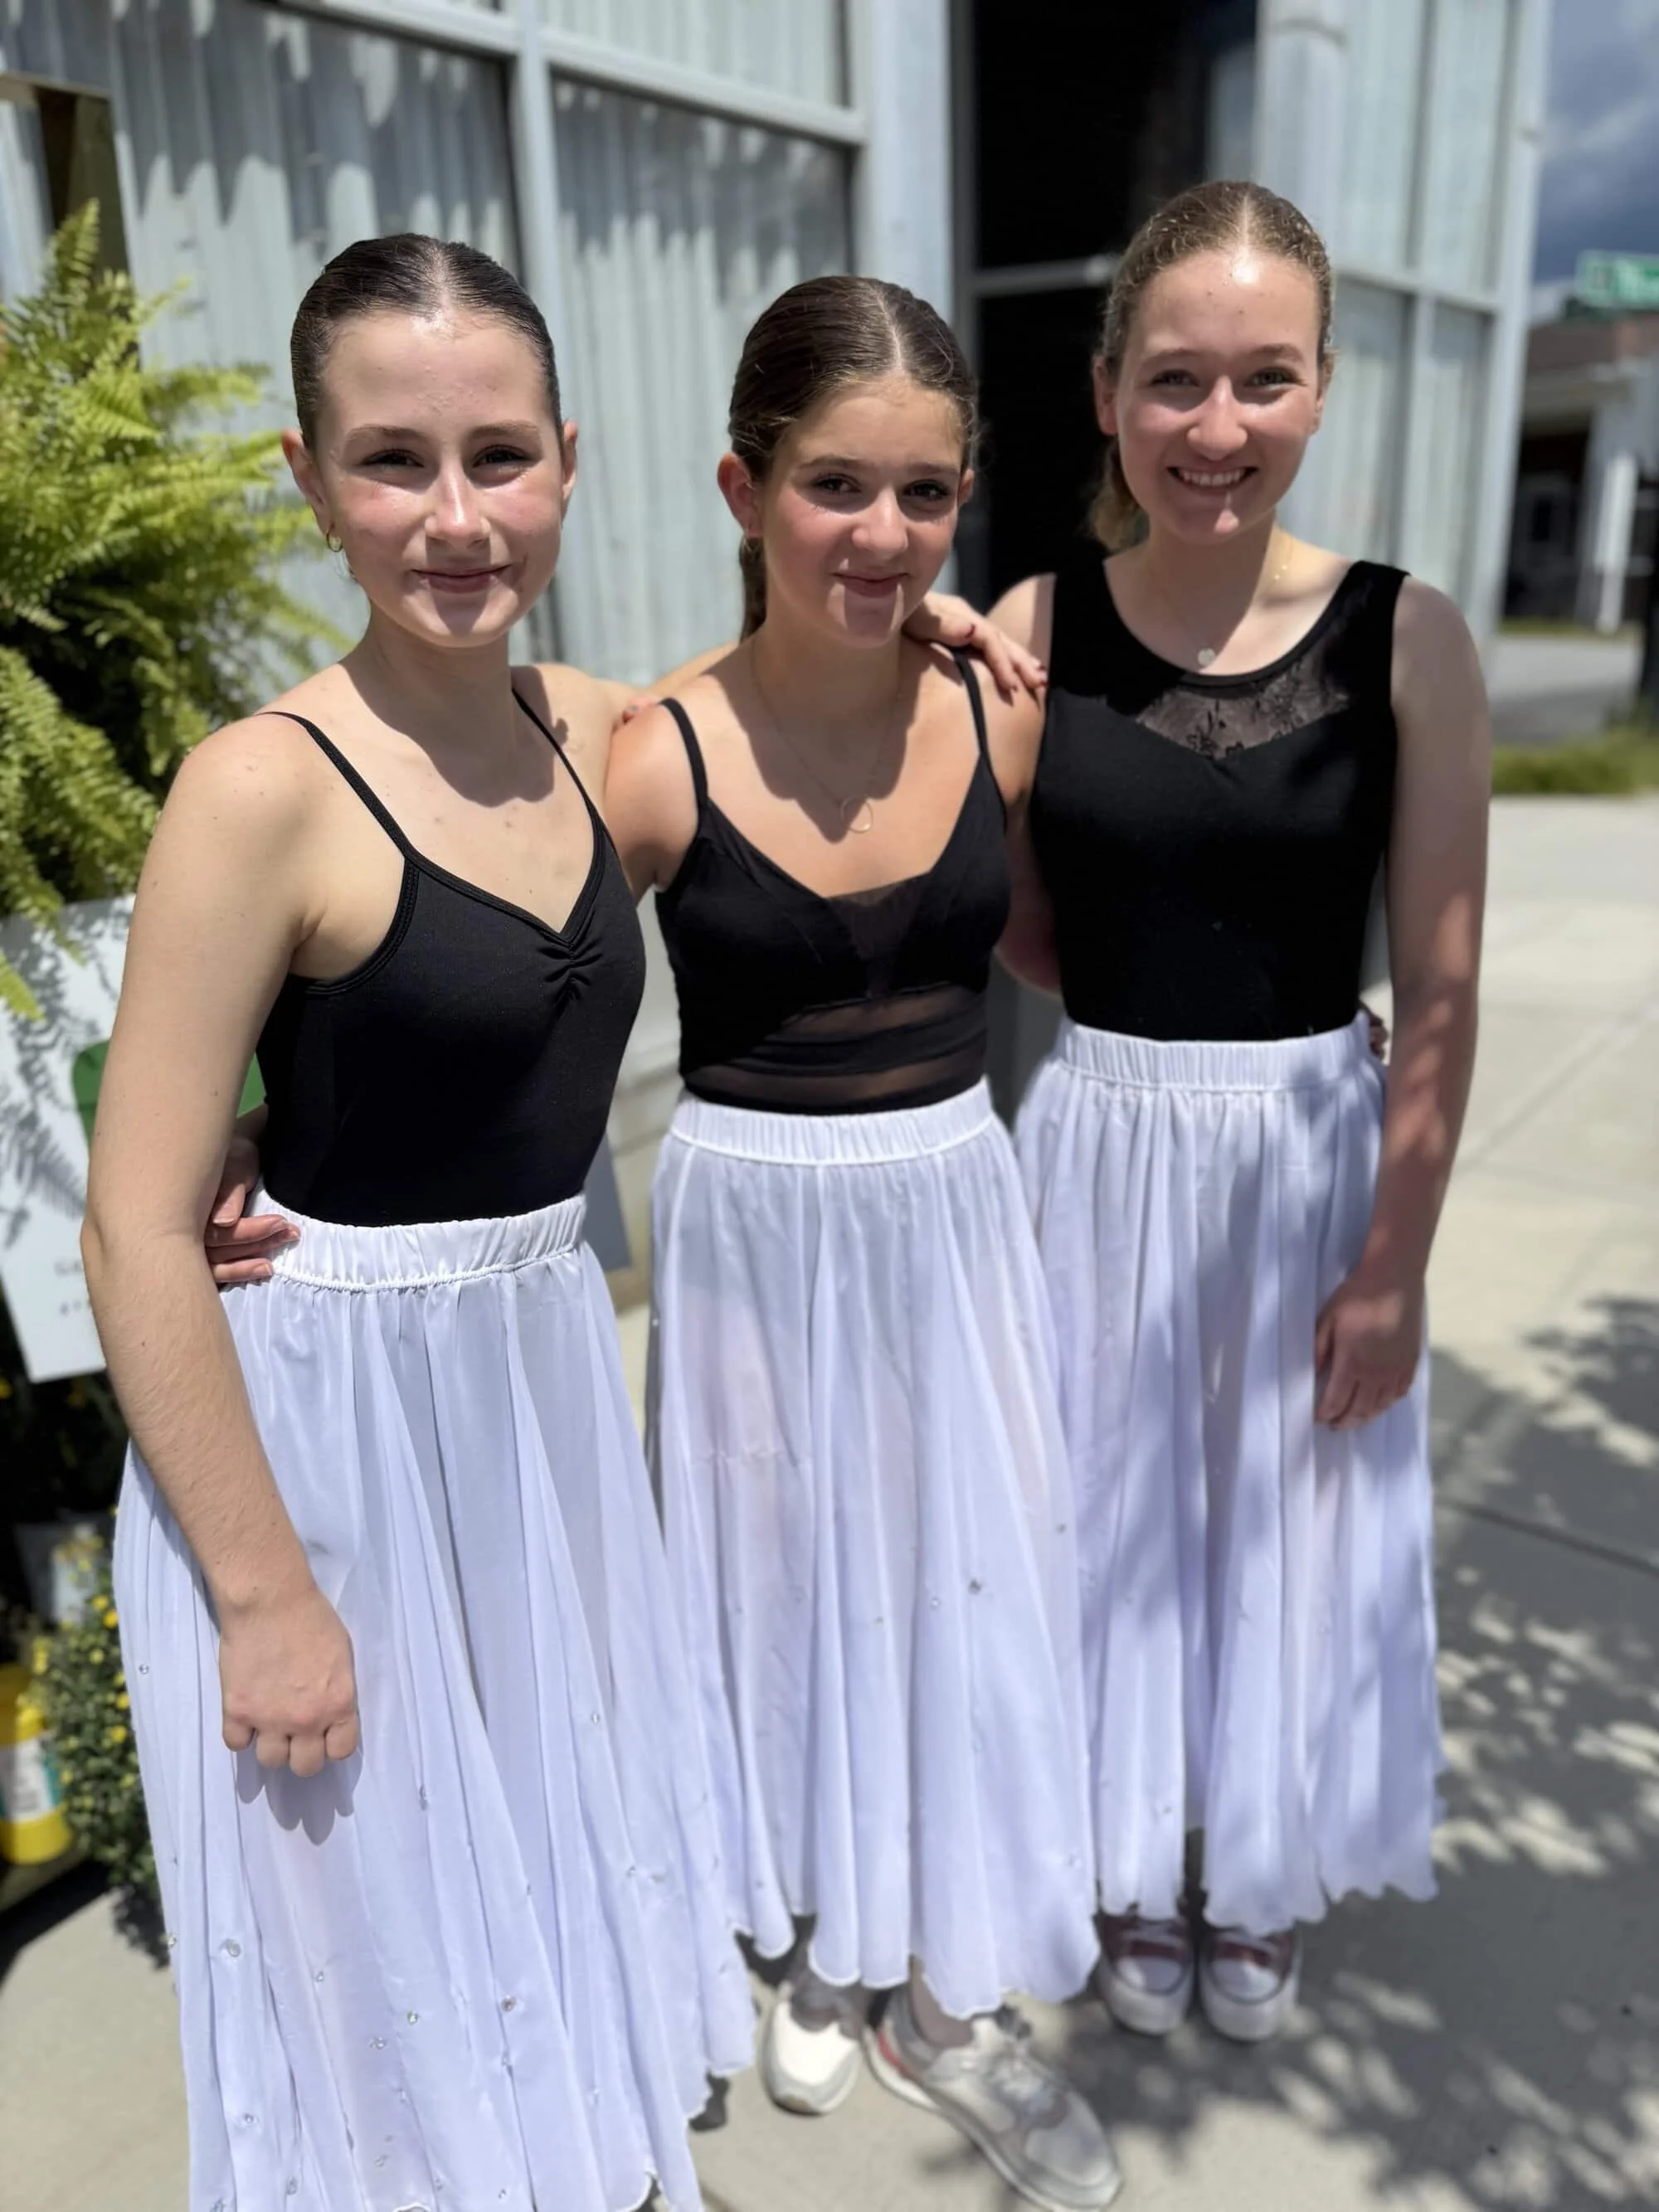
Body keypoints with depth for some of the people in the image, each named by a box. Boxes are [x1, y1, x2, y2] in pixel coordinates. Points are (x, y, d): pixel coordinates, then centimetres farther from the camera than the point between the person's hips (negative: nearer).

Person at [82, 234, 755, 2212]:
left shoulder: (594, 733, -2)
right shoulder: (265, 789, -20)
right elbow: (139, 1240, -18)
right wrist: (268, 1594, -15)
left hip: (546, 1374, 7)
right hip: (327, 1403, -6)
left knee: (555, 1870, 27)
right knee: (377, 1931, 17)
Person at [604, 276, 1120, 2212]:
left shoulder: (1002, 720, -6)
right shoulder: (658, 762, -16)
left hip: (952, 1205, 3)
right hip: (753, 1228, -2)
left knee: (965, 1583, 13)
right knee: (789, 1583, 16)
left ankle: (949, 2004, 39)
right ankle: (822, 1945, 46)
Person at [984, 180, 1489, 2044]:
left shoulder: (1402, 639, -9)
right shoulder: (1032, 632, -7)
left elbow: (1438, 993, -7)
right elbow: (1011, 924, 5)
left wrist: (1397, 1262, -7)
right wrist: (1150, 1017, -9)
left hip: (1317, 1153, 0)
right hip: (1100, 1148, 1)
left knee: (1295, 1530, 17)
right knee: (1119, 1522, 17)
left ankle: (1265, 1888, 47)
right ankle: (1137, 1880, 45)